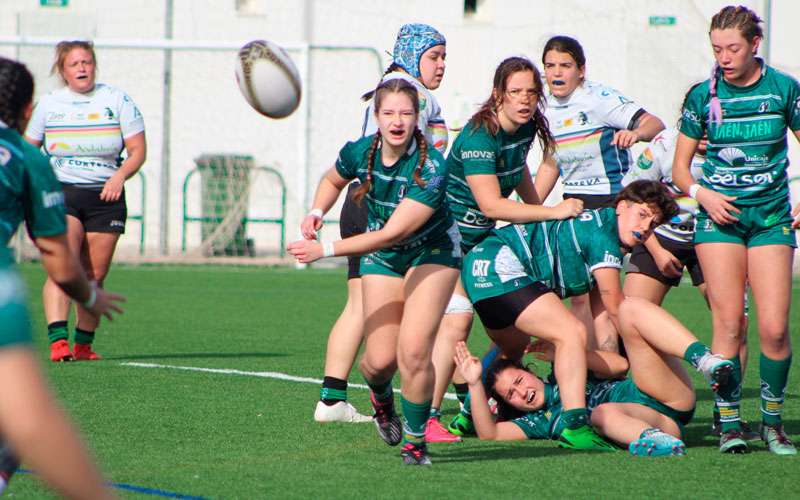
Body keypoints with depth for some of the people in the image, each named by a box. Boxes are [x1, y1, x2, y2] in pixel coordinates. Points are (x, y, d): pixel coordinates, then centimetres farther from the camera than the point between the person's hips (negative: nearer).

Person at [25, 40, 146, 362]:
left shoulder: (117, 100, 5)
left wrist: (120, 175, -15)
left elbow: (138, 150, 3)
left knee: (95, 276, 2)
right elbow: (27, 149, 17)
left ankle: (84, 345, 16)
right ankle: (58, 341, -30)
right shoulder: (48, 104, 7)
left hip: (105, 195, 1)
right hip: (61, 193, -1)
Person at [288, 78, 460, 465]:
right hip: (381, 258, 4)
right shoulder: (359, 152, -14)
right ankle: (380, 395, 31)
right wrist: (317, 214, -8)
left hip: (432, 251, -4)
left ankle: (415, 440, 1)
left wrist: (325, 250, -32)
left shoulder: (431, 167, -29)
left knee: (413, 350, -21)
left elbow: (393, 233, -32)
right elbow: (332, 180, 13)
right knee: (380, 359, -7)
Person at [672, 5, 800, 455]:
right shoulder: (703, 96, 1)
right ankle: (729, 423, 0)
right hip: (719, 216, 0)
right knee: (729, 324, -9)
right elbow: (680, 167, 9)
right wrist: (701, 193, -10)